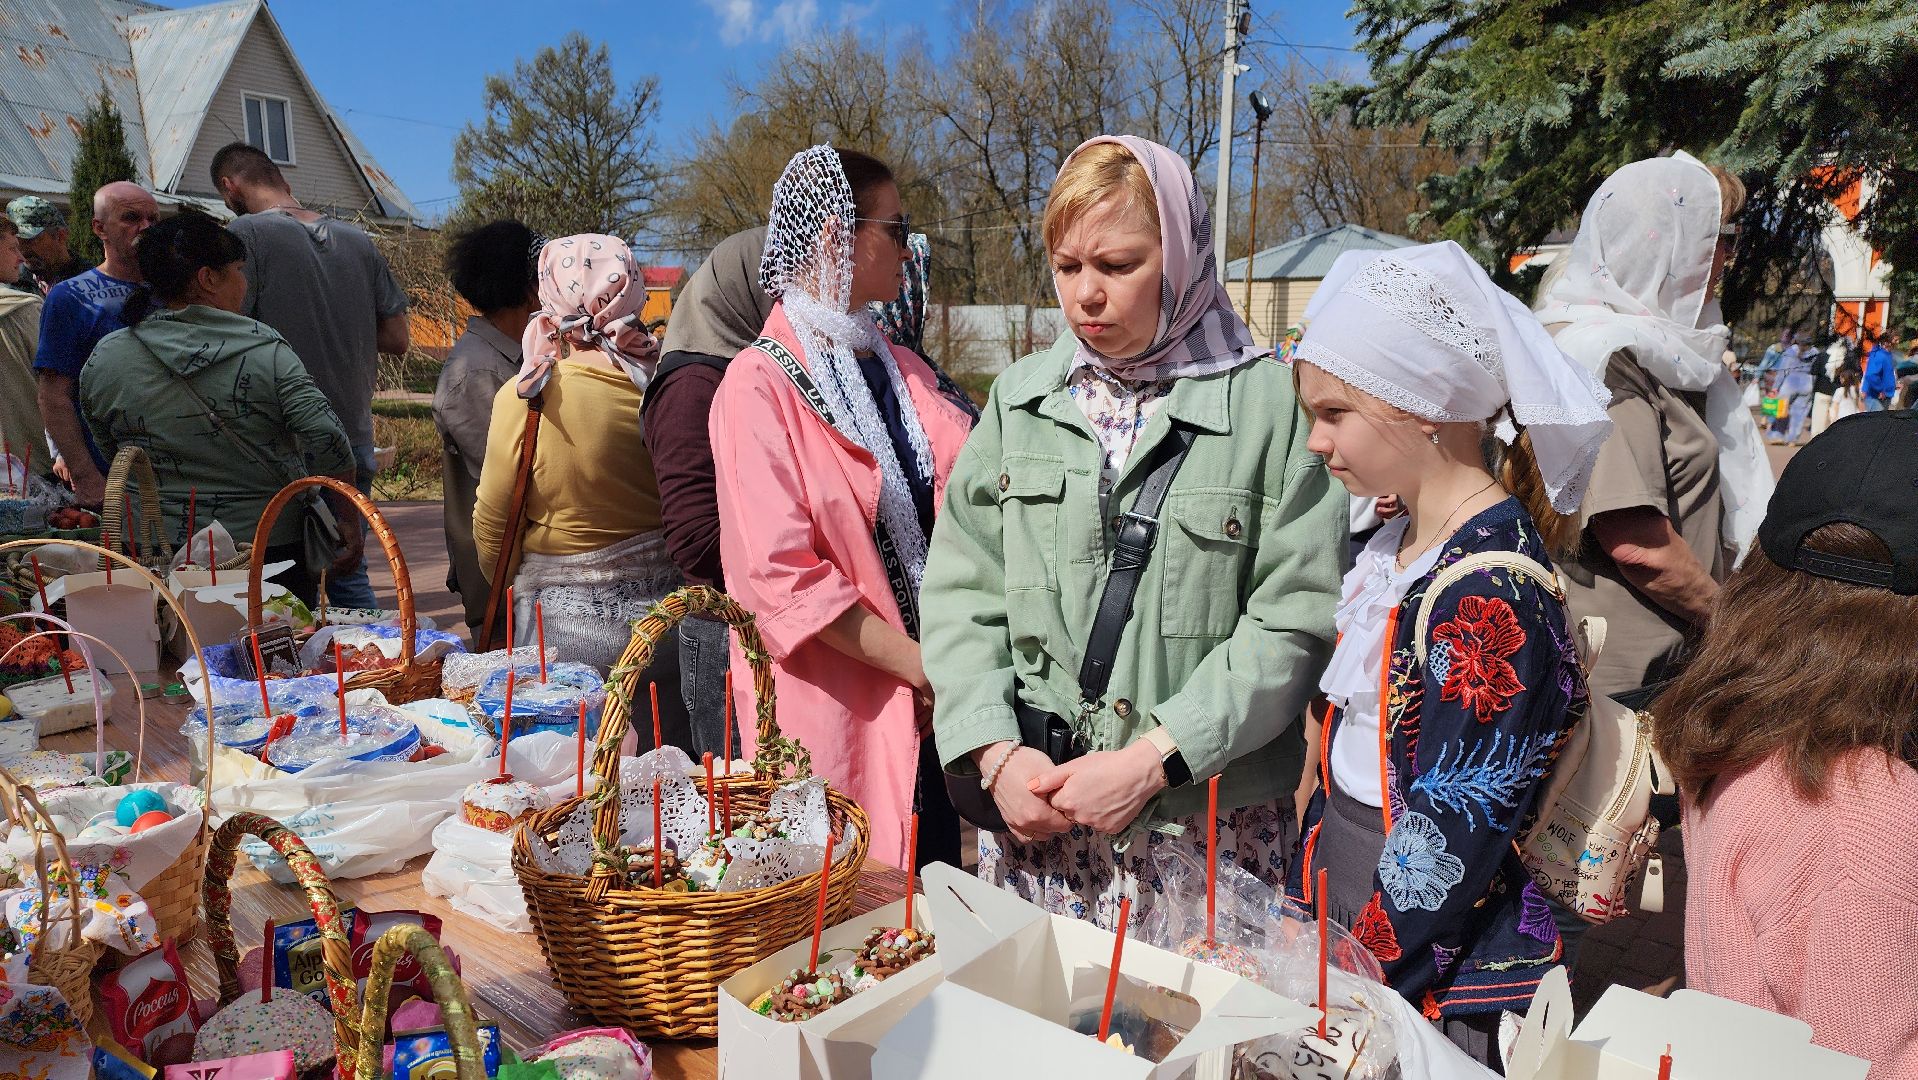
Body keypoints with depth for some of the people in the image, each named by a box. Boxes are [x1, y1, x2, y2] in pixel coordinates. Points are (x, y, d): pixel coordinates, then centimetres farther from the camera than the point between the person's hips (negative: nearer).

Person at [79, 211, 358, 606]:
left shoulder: (103, 361, 0)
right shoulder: (265, 351, -10)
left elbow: (113, 455, 12)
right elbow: (329, 444, -16)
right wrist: (349, 522, -6)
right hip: (274, 551, -2)